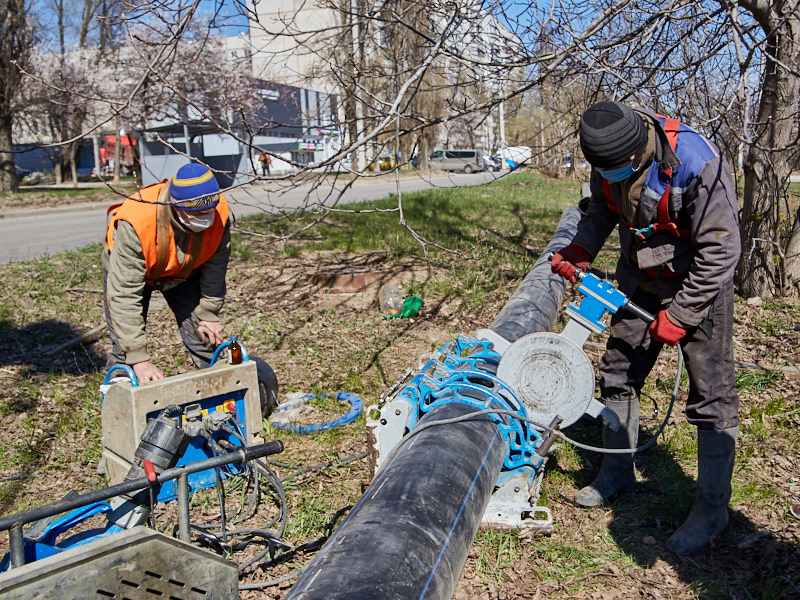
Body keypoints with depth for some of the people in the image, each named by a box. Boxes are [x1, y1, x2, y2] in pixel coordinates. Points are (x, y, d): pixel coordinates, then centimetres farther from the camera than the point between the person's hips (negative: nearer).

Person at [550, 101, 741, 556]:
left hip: (698, 280, -6)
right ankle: (618, 470, 31)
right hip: (641, 277, 6)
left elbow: (720, 251, -25)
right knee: (618, 370, 12)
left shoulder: (697, 163, -31)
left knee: (712, 393, -3)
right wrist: (579, 252, -9)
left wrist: (679, 317, -20)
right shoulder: (607, 161, -11)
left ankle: (713, 509, 11)